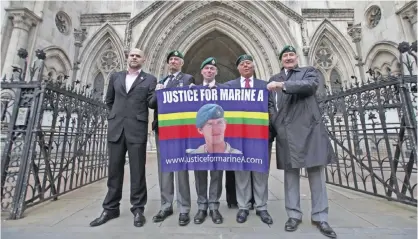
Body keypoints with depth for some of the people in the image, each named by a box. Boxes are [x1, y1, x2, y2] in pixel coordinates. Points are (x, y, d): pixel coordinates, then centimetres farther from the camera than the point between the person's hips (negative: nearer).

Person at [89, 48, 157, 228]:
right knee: (114, 170, 10)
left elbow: (151, 103, -2)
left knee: (137, 171, 2)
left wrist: (159, 92, -20)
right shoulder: (115, 77, 16)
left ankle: (138, 209, 14)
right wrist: (117, 114, 16)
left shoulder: (150, 79, 6)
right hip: (116, 128, 4)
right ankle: (110, 208, 24)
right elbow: (109, 100, 25)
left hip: (137, 129, -3)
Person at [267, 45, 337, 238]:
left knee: (316, 173, 2)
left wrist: (283, 85, -17)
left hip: (309, 128, -1)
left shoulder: (309, 71, 14)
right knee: (290, 173, 4)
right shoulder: (274, 79, 18)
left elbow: (311, 85, -9)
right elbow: (270, 104, 12)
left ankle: (320, 217, 15)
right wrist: (275, 125, -3)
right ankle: (294, 215, 15)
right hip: (286, 132, 1)